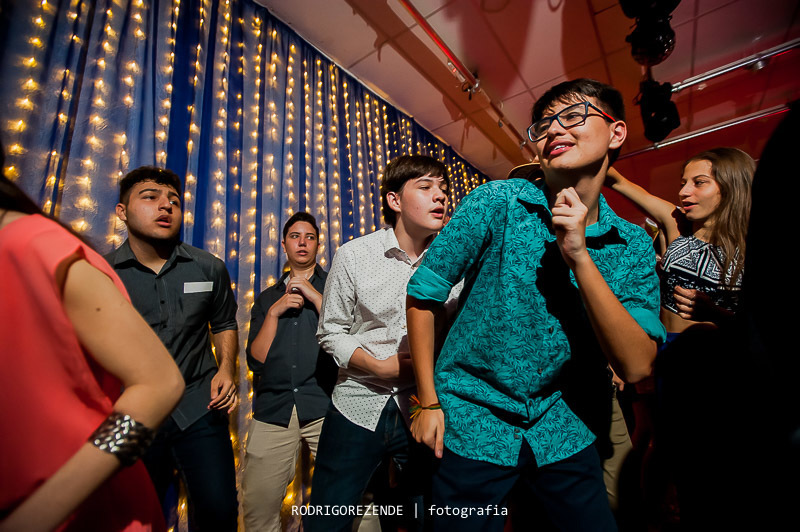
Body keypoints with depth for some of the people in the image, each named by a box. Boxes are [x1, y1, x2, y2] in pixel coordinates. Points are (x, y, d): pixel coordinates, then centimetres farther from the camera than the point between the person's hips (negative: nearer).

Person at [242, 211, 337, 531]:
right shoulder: (267, 298, 16)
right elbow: (256, 360, 8)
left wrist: (314, 296, -9)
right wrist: (274, 312, -4)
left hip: (325, 405, -2)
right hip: (273, 408, 3)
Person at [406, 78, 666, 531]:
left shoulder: (634, 245, -4)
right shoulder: (495, 203, -15)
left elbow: (637, 367, -13)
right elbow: (424, 295, -10)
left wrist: (579, 256, -24)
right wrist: (429, 402, -7)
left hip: (564, 433, 4)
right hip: (474, 426, -2)